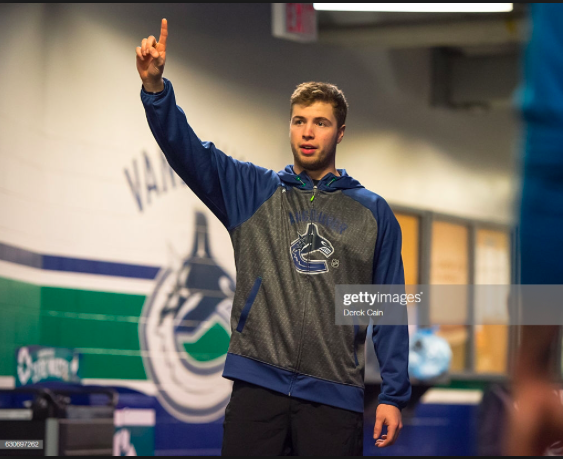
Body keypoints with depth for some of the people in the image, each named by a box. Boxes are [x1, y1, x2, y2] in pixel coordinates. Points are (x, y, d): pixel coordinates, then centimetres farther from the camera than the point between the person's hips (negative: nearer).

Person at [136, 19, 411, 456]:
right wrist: (155, 87, -18)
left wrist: (394, 396, 0)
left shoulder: (373, 212, 9)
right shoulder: (252, 192, 11)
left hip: (335, 394, 0)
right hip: (258, 384, 1)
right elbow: (184, 147, -1)